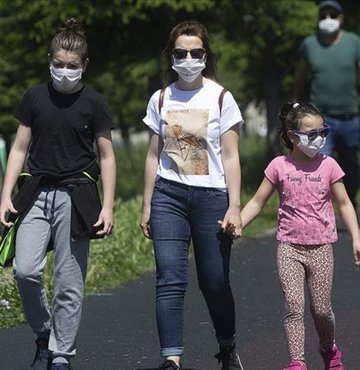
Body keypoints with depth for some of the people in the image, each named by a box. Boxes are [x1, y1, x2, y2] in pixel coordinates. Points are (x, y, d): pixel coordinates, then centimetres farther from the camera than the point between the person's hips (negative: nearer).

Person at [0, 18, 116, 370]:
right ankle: (43, 333, 10)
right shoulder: (34, 97, 5)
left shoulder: (93, 103, 1)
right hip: (37, 193, 2)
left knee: (69, 282, -1)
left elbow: (106, 156, 4)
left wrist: (107, 206, -3)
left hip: (76, 196, -2)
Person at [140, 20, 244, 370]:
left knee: (214, 281, 6)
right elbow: (154, 155, 12)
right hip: (168, 195, 2)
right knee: (170, 279, -11)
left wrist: (234, 207, -6)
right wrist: (147, 206, 10)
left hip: (211, 196, -2)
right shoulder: (161, 100, 6)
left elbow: (230, 157, -1)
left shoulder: (220, 98, -1)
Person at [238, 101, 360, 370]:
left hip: (320, 247, 0)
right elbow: (258, 202, 6)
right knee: (293, 306, -10)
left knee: (321, 309, 4)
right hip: (289, 247, 0)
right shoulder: (279, 166, 0)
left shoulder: (328, 165, 1)